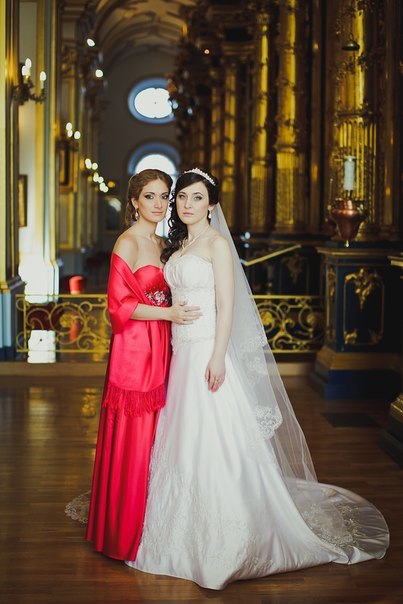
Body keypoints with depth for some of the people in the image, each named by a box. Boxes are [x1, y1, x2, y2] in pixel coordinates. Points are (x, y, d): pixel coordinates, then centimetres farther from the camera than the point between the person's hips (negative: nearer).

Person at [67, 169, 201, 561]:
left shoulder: (160, 243, 15)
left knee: (152, 436, 12)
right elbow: (119, 304, -16)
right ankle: (124, 532, 10)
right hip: (134, 349, -8)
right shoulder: (128, 243, -11)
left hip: (159, 350, 8)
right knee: (131, 440, -2)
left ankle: (147, 522, 24)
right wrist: (169, 313, -20)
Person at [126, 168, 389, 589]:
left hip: (207, 352, -8)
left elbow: (226, 305, -13)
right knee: (182, 440, 10)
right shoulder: (177, 246, 16)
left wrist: (217, 357, -20)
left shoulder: (216, 243, -7)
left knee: (214, 441, -6)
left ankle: (224, 538, 2)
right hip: (180, 353, 8)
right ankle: (189, 532, 21)